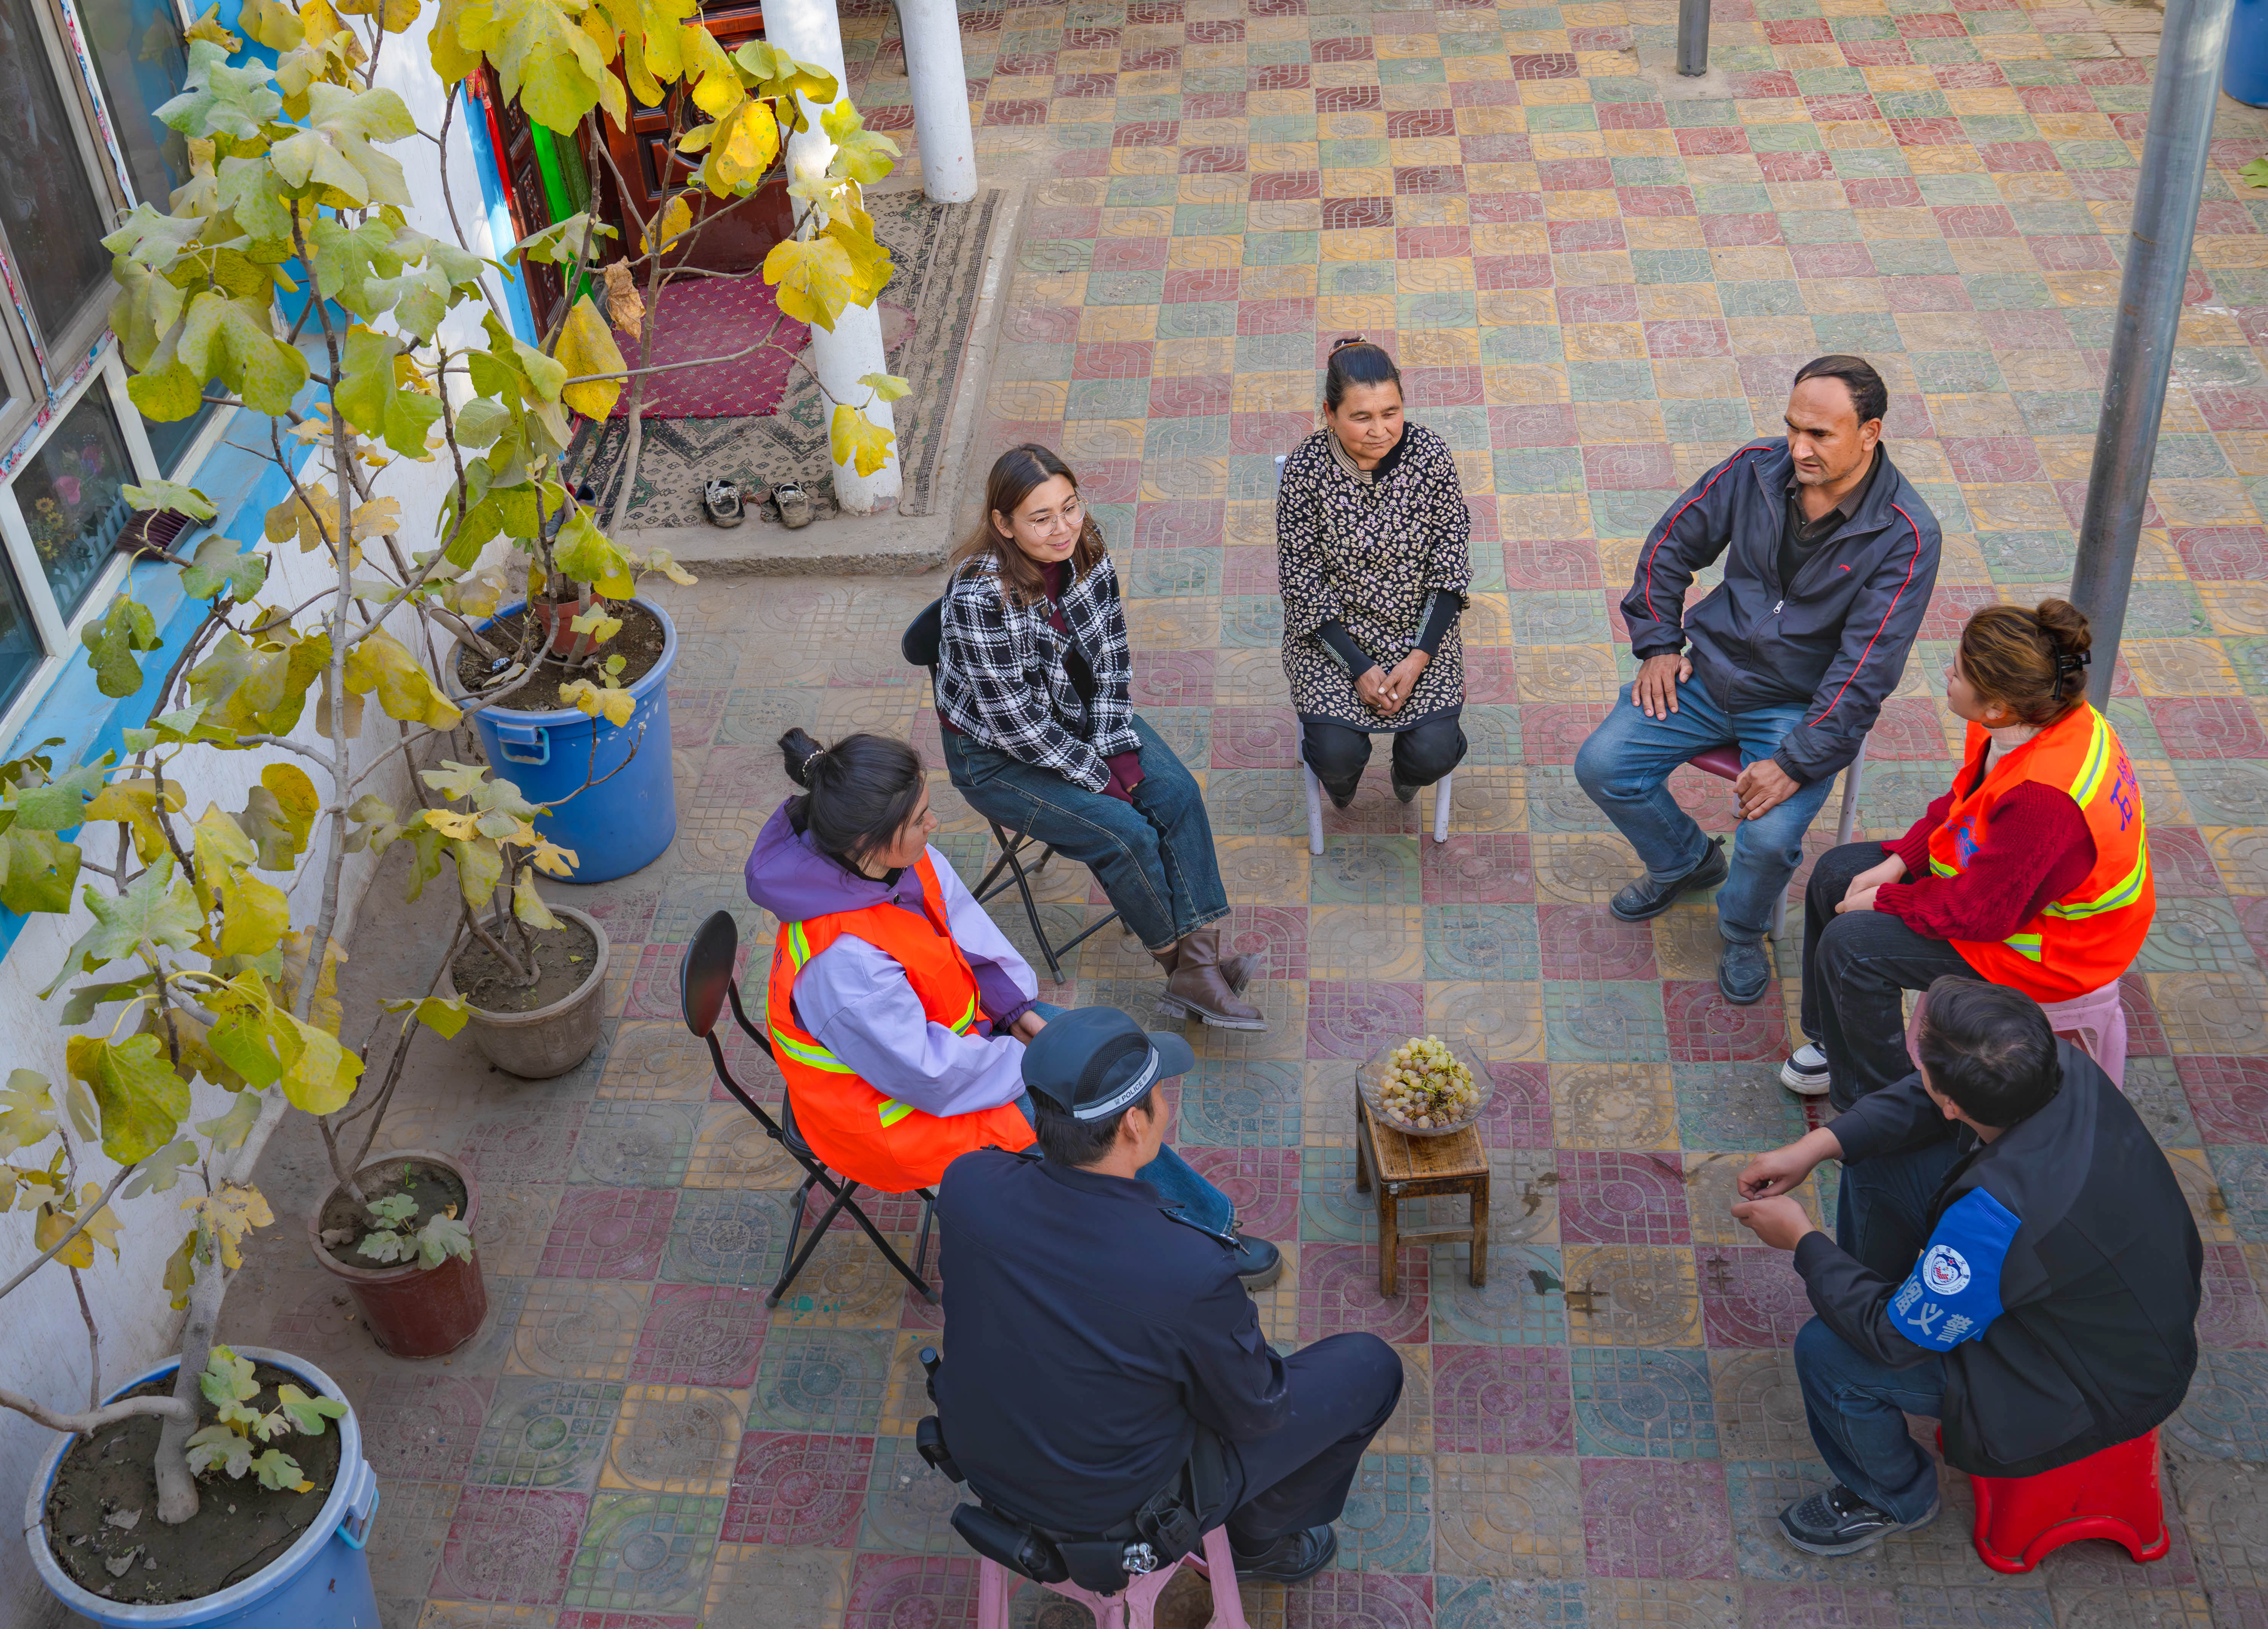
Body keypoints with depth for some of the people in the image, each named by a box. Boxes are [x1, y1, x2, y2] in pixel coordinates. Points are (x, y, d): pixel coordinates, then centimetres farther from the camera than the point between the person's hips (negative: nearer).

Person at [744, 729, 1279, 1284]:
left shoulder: (907, 862, -17)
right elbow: (927, 1075, -29)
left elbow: (966, 930, 1)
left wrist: (1023, 1014, -7)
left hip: (942, 1025, 8)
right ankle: (1207, 1228, 17)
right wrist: (1028, 1061, -16)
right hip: (894, 1112, -8)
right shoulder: (841, 961, -40)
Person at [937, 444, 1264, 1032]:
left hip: (1078, 714, 6)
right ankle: (1179, 963, 4)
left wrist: (1119, 749, -11)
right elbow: (1013, 718, -26)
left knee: (1178, 792, -14)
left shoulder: (1086, 550, -11)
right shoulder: (980, 597, -31)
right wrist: (1096, 776, -19)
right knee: (1127, 833, -19)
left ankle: (1199, 966, -13)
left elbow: (1109, 654, -2)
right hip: (996, 755, -6)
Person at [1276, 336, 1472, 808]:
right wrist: (1358, 666, -17)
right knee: (1336, 755, -20)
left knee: (1434, 753, -17)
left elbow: (1451, 567, -5)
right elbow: (1301, 580, -10)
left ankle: (1407, 771, 22)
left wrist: (1418, 659, -15)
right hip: (1330, 633, -1)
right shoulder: (1306, 470, -15)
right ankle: (1343, 778, 19)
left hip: (1420, 628, 1)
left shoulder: (1430, 457, -11)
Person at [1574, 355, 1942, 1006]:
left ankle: (1743, 932, 12)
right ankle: (1687, 862, 22)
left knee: (1770, 837, -26)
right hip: (1711, 670, 4)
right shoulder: (1757, 468, -7)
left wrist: (1797, 763, -26)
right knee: (1602, 766, -9)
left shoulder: (1906, 535, -19)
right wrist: (1658, 644, 2)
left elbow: (1866, 669, -21)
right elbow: (1671, 545, 9)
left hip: (1803, 704, -4)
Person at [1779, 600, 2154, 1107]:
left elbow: (1980, 911, -29)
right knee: (1835, 874, 10)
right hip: (2011, 883, 10)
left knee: (1850, 944, -19)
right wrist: (1896, 864, -3)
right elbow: (1963, 801, 6)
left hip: (2043, 946, -10)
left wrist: (1885, 901, -15)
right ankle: (1837, 1042, 30)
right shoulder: (2041, 718, -11)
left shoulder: (2042, 798, -40)